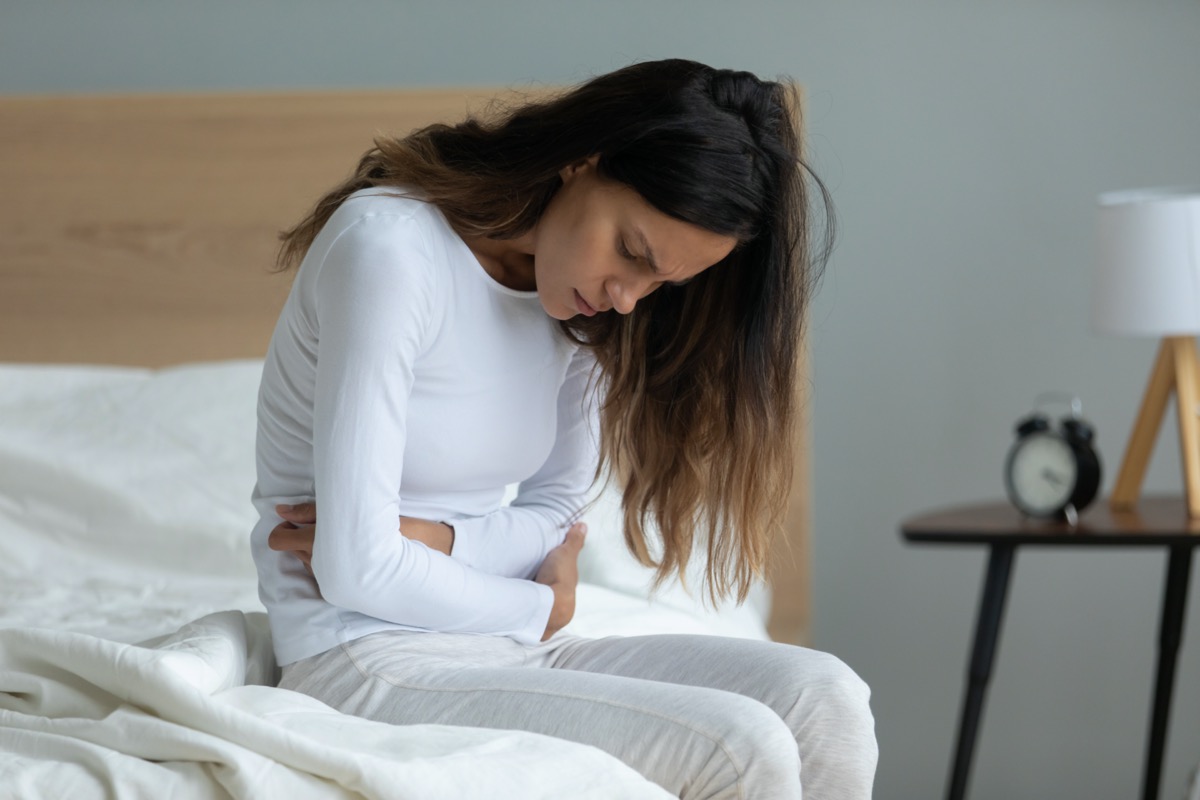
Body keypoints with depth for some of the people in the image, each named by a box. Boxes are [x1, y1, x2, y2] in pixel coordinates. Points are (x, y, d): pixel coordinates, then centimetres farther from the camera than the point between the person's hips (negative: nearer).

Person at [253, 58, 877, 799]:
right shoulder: (391, 247, -18)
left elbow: (554, 513, 12)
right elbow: (358, 570, -20)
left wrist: (434, 538, -11)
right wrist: (542, 608, -5)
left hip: (514, 649, 8)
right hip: (372, 666, -8)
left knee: (824, 699, -14)